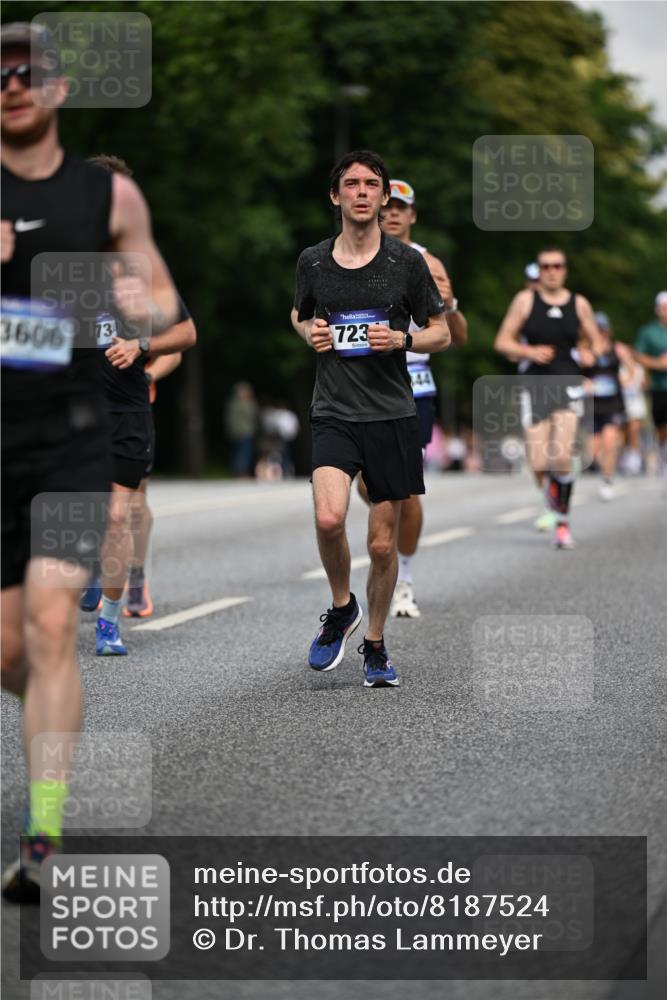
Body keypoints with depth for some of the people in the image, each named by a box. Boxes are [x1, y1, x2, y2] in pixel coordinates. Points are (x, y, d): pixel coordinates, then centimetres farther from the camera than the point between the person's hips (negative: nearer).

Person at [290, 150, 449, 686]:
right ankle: (341, 607, 5)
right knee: (329, 517, -23)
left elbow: (441, 334, 6)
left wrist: (401, 339, -13)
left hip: (393, 415, 0)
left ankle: (375, 643, 25)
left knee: (383, 544, 4)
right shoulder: (312, 261, 4)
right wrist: (310, 333, 1)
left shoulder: (407, 261, -1)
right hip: (334, 414, 0)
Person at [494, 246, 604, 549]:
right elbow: (502, 342, 3)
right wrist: (529, 352, -14)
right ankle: (553, 490, 31)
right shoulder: (525, 300, 3)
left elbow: (596, 343, 17)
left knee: (561, 457, -18)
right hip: (535, 387, 0)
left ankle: (563, 522, -2)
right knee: (539, 465, -6)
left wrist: (592, 353, -6)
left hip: (568, 386, 0)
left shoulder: (579, 304, 8)